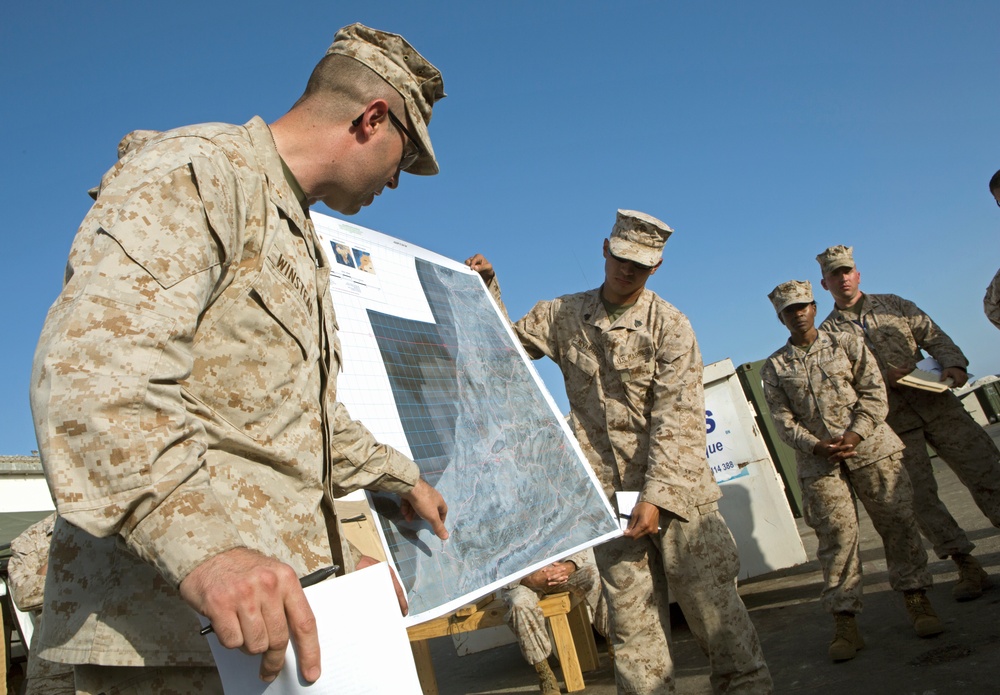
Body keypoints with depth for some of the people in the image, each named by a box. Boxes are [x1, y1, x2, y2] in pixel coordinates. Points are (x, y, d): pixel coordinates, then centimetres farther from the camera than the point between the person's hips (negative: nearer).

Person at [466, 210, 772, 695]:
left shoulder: (670, 326, -5)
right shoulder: (563, 315, 7)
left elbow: (676, 419, -10)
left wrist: (656, 495, -17)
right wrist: (487, 289, 5)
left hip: (676, 488, -2)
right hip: (607, 493, 3)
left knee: (711, 600, 2)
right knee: (631, 614, 6)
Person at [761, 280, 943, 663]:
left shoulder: (847, 344, 7)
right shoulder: (774, 367, 7)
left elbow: (875, 393, 0)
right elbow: (783, 420, 2)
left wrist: (854, 435, -14)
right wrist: (817, 447, -14)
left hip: (871, 448, 1)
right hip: (818, 462, 0)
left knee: (897, 520, 3)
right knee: (836, 535, -2)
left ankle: (916, 599, 19)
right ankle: (844, 620, 2)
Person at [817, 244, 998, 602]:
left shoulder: (893, 305, 15)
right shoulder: (827, 333, 6)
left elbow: (934, 337, 10)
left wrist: (953, 363, -9)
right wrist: (882, 379, -15)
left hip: (935, 402, 3)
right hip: (892, 422, -2)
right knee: (919, 495, -4)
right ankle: (968, 567, 5)